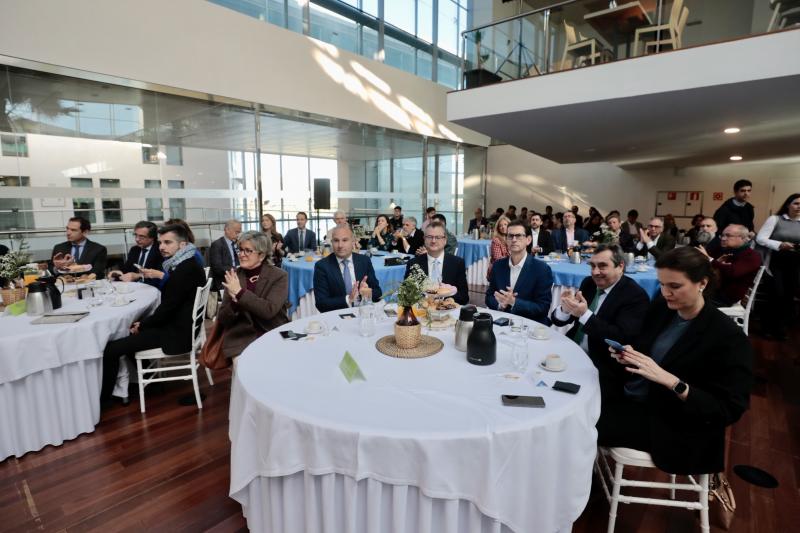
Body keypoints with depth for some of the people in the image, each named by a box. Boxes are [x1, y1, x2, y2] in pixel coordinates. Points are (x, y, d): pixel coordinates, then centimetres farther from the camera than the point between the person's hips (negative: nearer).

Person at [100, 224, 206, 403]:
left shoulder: (186, 269, -22)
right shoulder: (185, 265, 11)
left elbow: (167, 307, -22)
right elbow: (168, 304, 14)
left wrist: (142, 325, -6)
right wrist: (143, 323, 5)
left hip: (176, 332, -11)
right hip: (179, 324, 11)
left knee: (111, 348, -10)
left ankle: (103, 397, 10)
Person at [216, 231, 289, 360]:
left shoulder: (279, 276, -4)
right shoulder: (233, 276, 4)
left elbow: (269, 310, -18)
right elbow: (222, 320, 2)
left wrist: (240, 292, -21)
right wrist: (234, 302, -18)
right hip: (240, 339, 2)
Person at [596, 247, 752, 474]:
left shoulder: (728, 337, -18)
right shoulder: (659, 308, -1)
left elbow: (729, 410, -20)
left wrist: (670, 381, -33)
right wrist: (627, 355, -12)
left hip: (671, 426, -6)